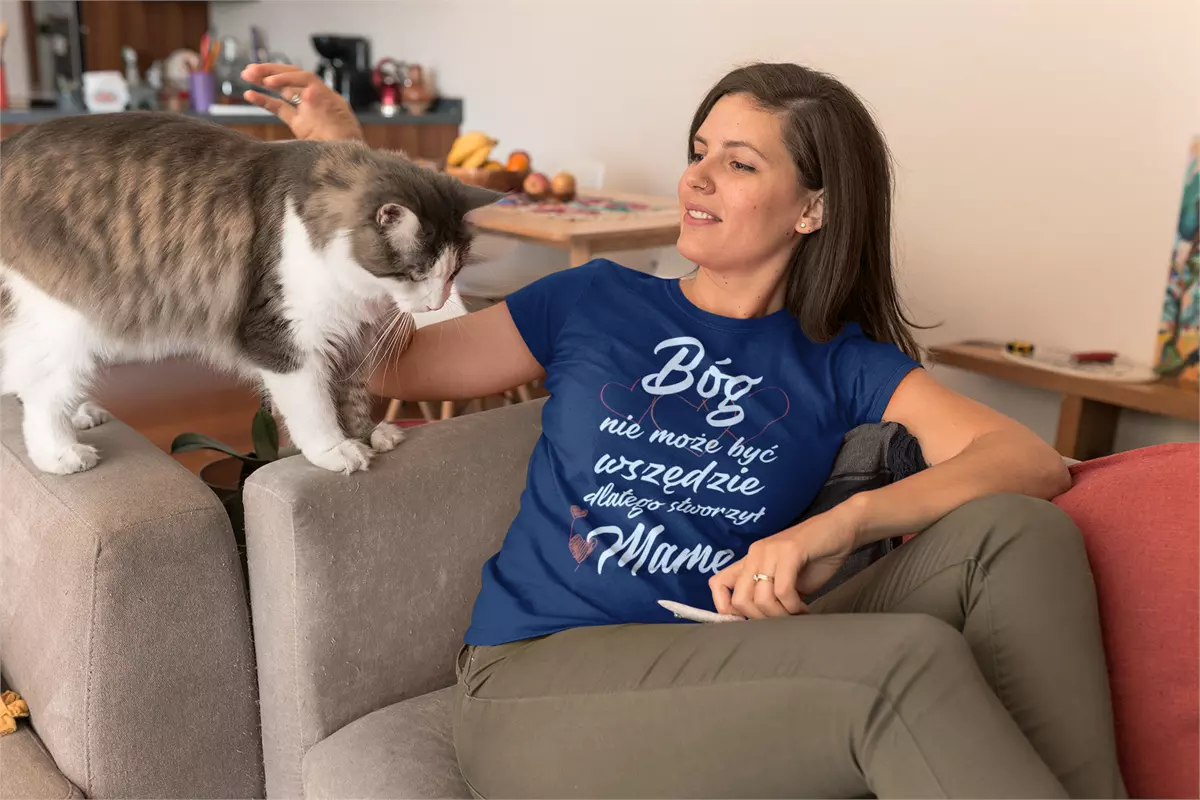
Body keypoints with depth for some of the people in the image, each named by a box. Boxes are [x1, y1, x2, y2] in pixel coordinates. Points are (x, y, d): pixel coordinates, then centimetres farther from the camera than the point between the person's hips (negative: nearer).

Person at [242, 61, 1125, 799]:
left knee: (1018, 531, -18)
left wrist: (840, 524, -23)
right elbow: (383, 363, 17)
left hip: (713, 674, 2)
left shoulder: (837, 365, 10)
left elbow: (1033, 462, -5)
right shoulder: (596, 302, 12)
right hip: (538, 678, -2)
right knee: (912, 661, -29)